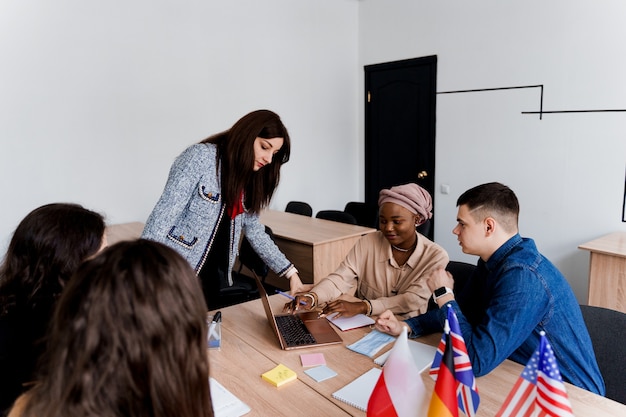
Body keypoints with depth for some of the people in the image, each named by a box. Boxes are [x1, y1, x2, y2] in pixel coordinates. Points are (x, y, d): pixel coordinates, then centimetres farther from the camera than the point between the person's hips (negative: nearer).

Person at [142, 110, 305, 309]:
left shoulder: (248, 179, 9)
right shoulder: (201, 157, -13)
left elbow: (254, 231, 15)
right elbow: (164, 214, -18)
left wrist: (290, 272, 12)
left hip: (217, 276, 7)